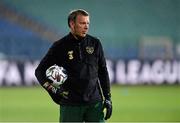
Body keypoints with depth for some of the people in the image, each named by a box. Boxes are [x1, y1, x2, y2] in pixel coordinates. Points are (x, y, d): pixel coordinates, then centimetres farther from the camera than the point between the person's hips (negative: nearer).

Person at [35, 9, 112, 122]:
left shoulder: (95, 43, 7)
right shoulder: (60, 46, -1)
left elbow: (103, 71, 14)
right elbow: (40, 71, 5)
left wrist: (108, 98, 10)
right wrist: (53, 90, -8)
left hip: (94, 103, 2)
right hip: (70, 105, -2)